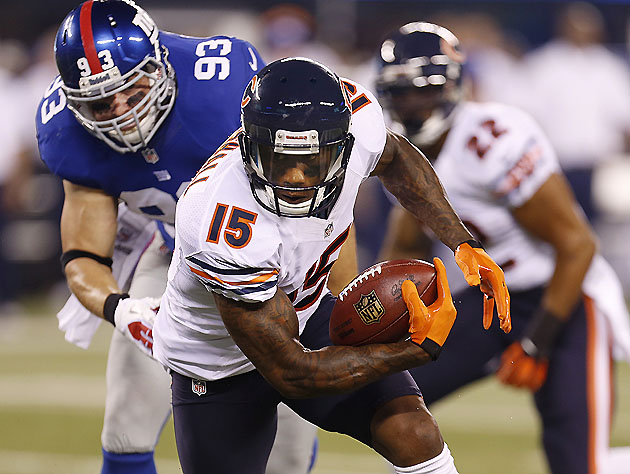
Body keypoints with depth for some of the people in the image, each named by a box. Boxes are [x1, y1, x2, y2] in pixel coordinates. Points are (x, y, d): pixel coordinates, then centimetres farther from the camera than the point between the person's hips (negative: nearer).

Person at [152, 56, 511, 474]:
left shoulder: (357, 118, -25)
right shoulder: (227, 234, -42)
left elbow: (395, 160, 4)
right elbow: (289, 373, -33)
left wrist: (462, 244, -7)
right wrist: (423, 348, -29)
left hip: (308, 315, 5)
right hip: (220, 366, -4)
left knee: (413, 436, -13)